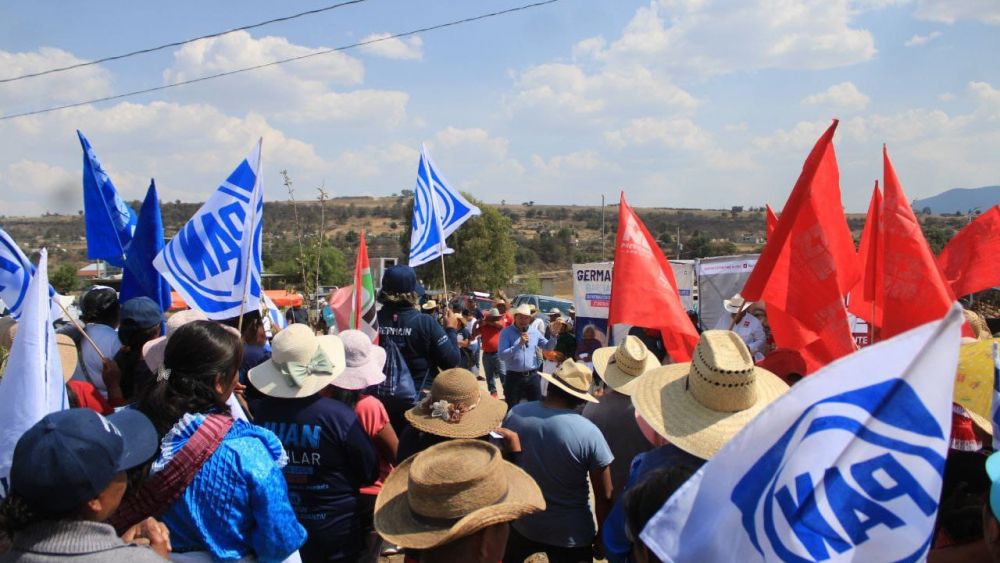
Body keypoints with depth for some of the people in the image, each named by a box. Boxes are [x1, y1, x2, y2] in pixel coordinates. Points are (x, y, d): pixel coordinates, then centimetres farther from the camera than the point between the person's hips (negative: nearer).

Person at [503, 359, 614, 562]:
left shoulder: (515, 414, -14)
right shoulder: (588, 432, -24)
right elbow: (604, 496, -16)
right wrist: (601, 536, 1)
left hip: (523, 523, 3)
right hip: (571, 535, -3)